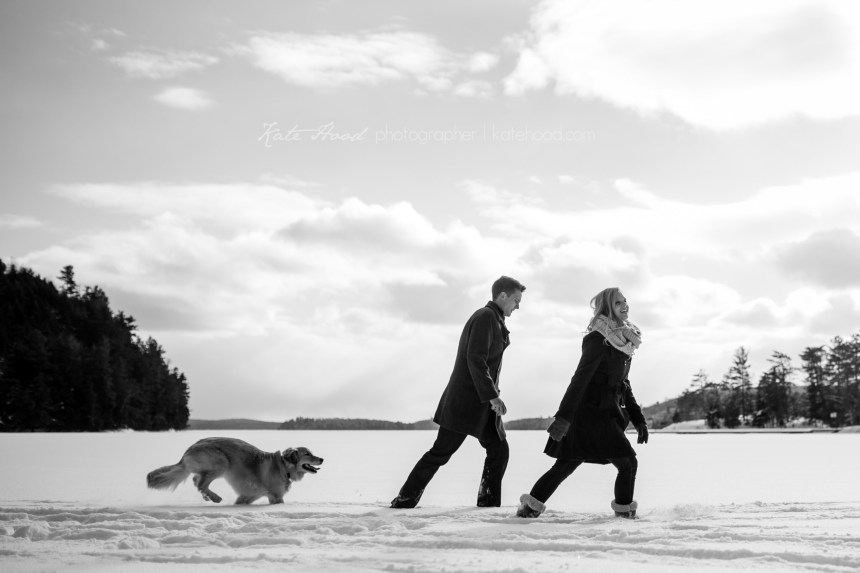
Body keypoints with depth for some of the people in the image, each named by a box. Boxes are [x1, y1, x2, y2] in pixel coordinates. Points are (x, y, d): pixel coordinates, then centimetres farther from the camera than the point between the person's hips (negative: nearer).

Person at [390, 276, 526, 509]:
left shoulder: (493, 320, 18)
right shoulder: (486, 317, -13)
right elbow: (475, 360, -23)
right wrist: (492, 396, -24)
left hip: (482, 402, 10)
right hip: (466, 400, -10)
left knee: (499, 450, 5)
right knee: (441, 452, -5)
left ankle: (488, 503, 8)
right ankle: (404, 500, 2)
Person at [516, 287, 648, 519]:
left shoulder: (623, 342, 15)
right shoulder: (598, 340, -13)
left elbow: (623, 385, 22)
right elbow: (580, 378, -20)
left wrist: (638, 419, 18)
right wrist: (564, 416, -27)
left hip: (606, 413, 9)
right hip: (592, 412, -9)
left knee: (566, 464, 8)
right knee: (627, 462, -7)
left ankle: (531, 506, 13)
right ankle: (624, 511, 8)